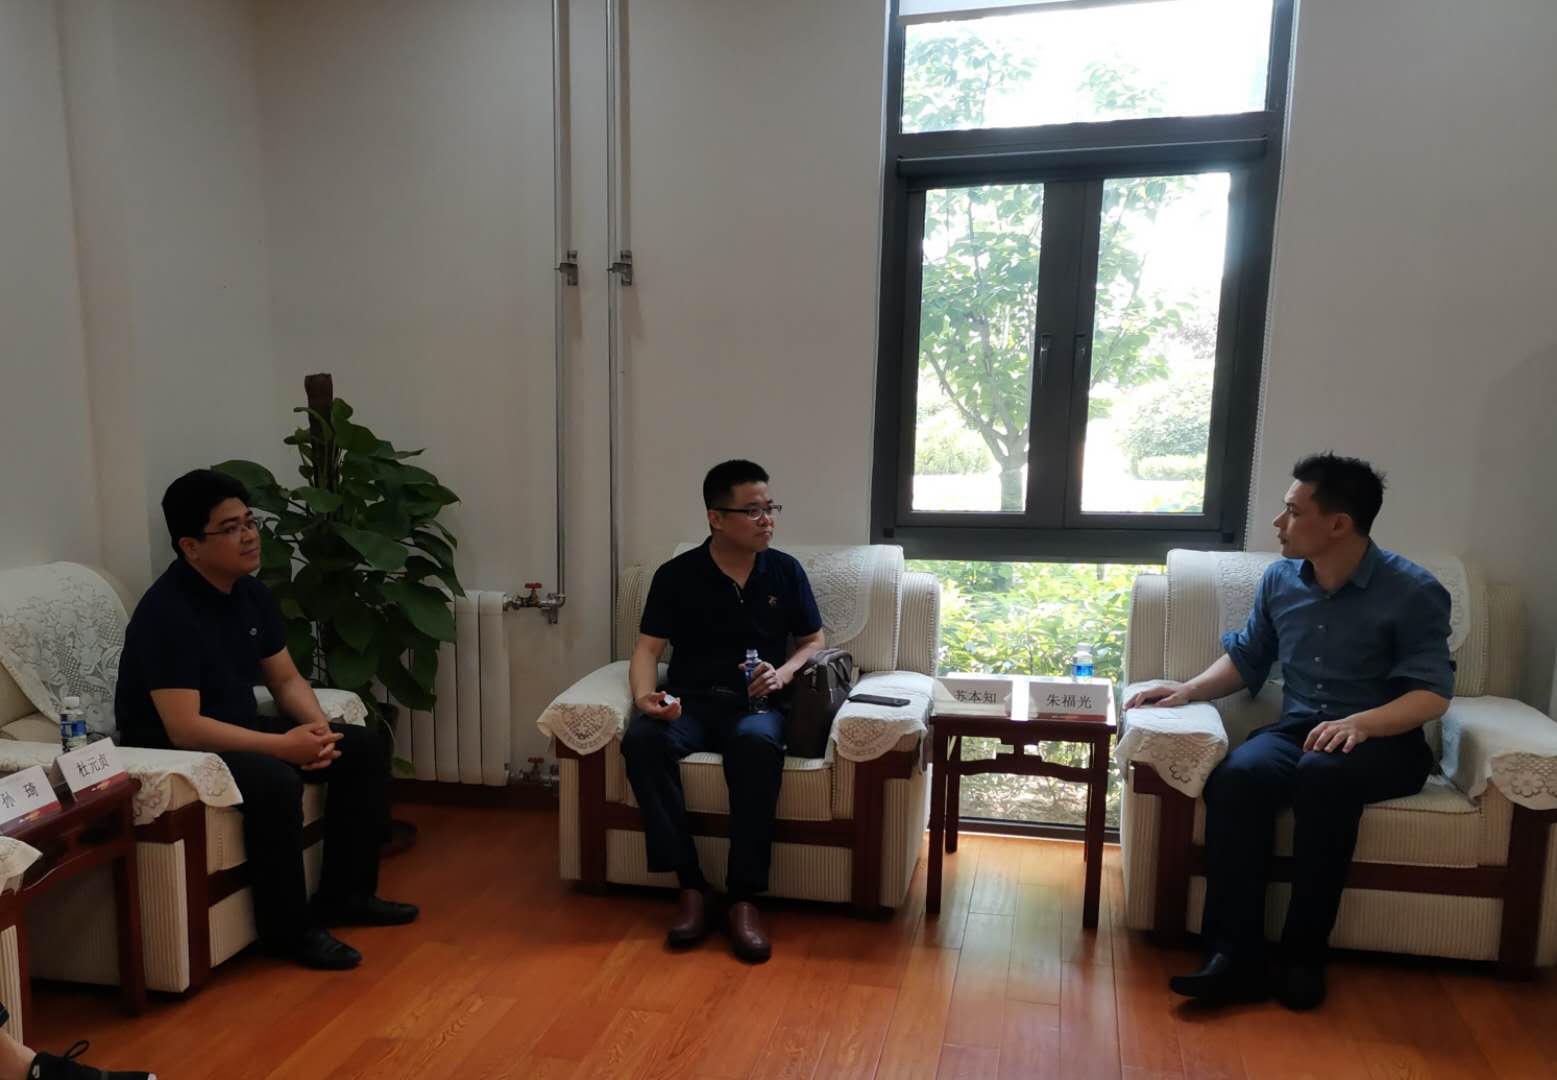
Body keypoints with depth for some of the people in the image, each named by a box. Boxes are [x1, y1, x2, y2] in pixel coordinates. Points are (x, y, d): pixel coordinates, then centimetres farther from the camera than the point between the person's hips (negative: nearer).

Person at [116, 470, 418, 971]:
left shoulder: (251, 592, 1)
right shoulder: (166, 612, -25)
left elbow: (286, 678, 8)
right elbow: (185, 729, -30)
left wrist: (317, 726, -12)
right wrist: (283, 745, -29)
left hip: (238, 730, 9)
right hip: (172, 749, -8)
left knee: (364, 748, -3)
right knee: (274, 780, -35)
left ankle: (344, 894, 7)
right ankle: (288, 928, -14)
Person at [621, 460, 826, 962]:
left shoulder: (785, 571, 8)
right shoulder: (676, 575, 3)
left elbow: (814, 643, 14)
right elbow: (647, 649, 0)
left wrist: (783, 674, -8)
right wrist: (645, 697, -22)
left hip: (756, 703, 0)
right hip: (689, 702, 1)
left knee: (756, 744, -38)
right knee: (642, 739, -33)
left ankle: (743, 897, -28)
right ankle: (689, 885, -23)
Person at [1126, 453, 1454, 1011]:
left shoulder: (1412, 591, -8)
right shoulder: (1280, 579, 7)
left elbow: (1433, 693, -12)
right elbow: (1246, 658, 17)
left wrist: (1361, 722, -30)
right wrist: (1191, 688, 0)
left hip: (1385, 740, -3)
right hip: (1298, 727, 4)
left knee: (1321, 774, -38)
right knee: (1236, 775, -30)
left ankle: (1303, 955, -25)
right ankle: (1236, 956, -29)